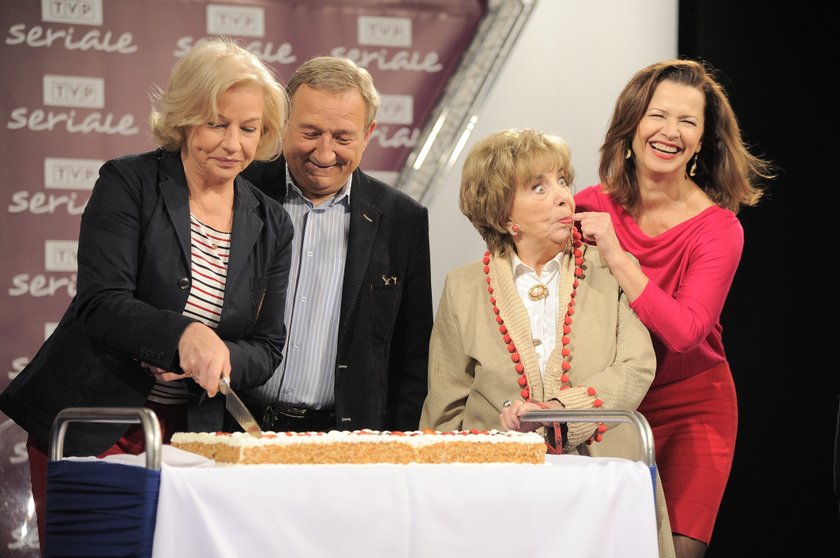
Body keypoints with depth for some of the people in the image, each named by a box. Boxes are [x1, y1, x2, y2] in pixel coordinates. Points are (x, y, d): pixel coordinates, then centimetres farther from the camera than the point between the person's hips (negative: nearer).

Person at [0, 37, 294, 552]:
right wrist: (183, 335, -34)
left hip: (189, 432, 3)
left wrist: (217, 358, -16)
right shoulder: (129, 183, -5)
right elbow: (100, 304, -16)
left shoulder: (272, 225, 8)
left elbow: (266, 350, 7)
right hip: (87, 427, -3)